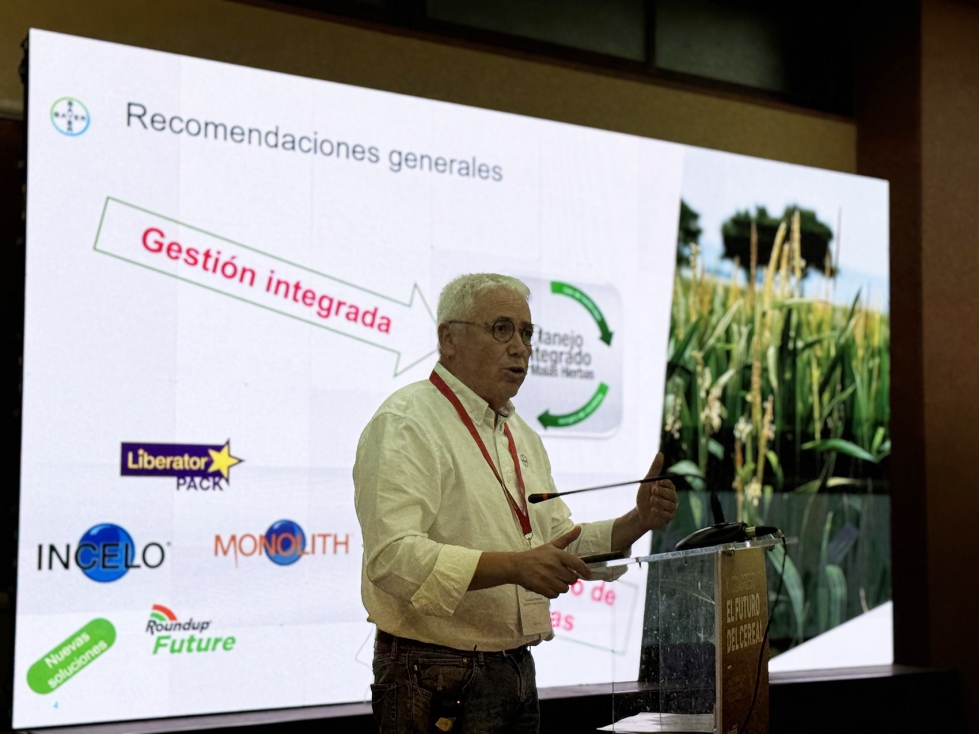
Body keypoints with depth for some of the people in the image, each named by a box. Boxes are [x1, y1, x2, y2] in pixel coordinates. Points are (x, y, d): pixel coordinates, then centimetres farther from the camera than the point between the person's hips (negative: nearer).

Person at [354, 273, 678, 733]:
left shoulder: (521, 435, 17)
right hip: (437, 677, -8)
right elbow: (394, 556, -24)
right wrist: (514, 566, -32)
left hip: (517, 672, 8)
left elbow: (561, 546, 20)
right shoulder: (406, 423, -12)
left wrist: (637, 522, 3)